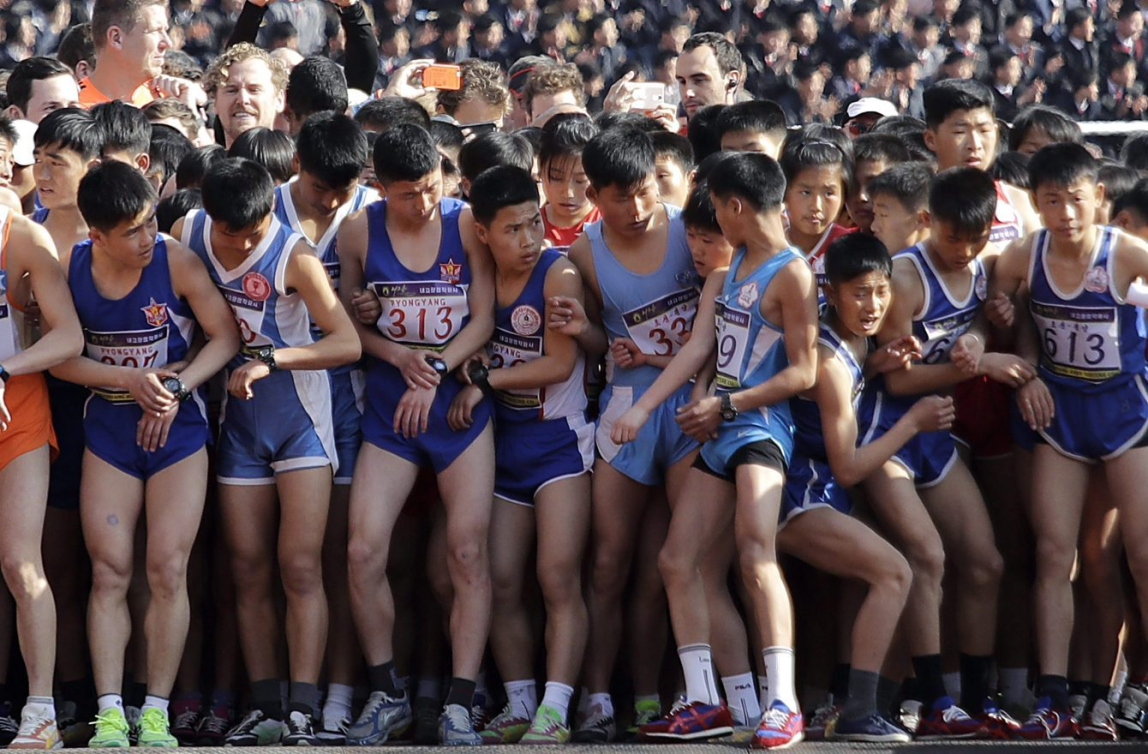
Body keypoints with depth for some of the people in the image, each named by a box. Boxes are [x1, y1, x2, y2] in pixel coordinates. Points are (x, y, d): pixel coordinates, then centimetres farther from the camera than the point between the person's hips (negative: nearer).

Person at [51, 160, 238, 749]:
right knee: (109, 572, -3)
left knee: (167, 570, -7)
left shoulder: (177, 264, -11)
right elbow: (59, 357, -3)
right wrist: (130, 380, -16)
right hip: (108, 429, 2)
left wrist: (174, 388, -16)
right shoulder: (70, 269, -6)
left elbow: (226, 337, -5)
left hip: (176, 429, -2)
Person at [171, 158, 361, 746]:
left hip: (298, 417, -4)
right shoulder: (186, 235, -5)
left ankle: (302, 711, -13)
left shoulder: (293, 256, -18)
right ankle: (264, 707, 8)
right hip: (238, 420, 4)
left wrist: (270, 358, -29)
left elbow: (348, 343, -22)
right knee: (248, 570, 4)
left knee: (301, 566, -10)